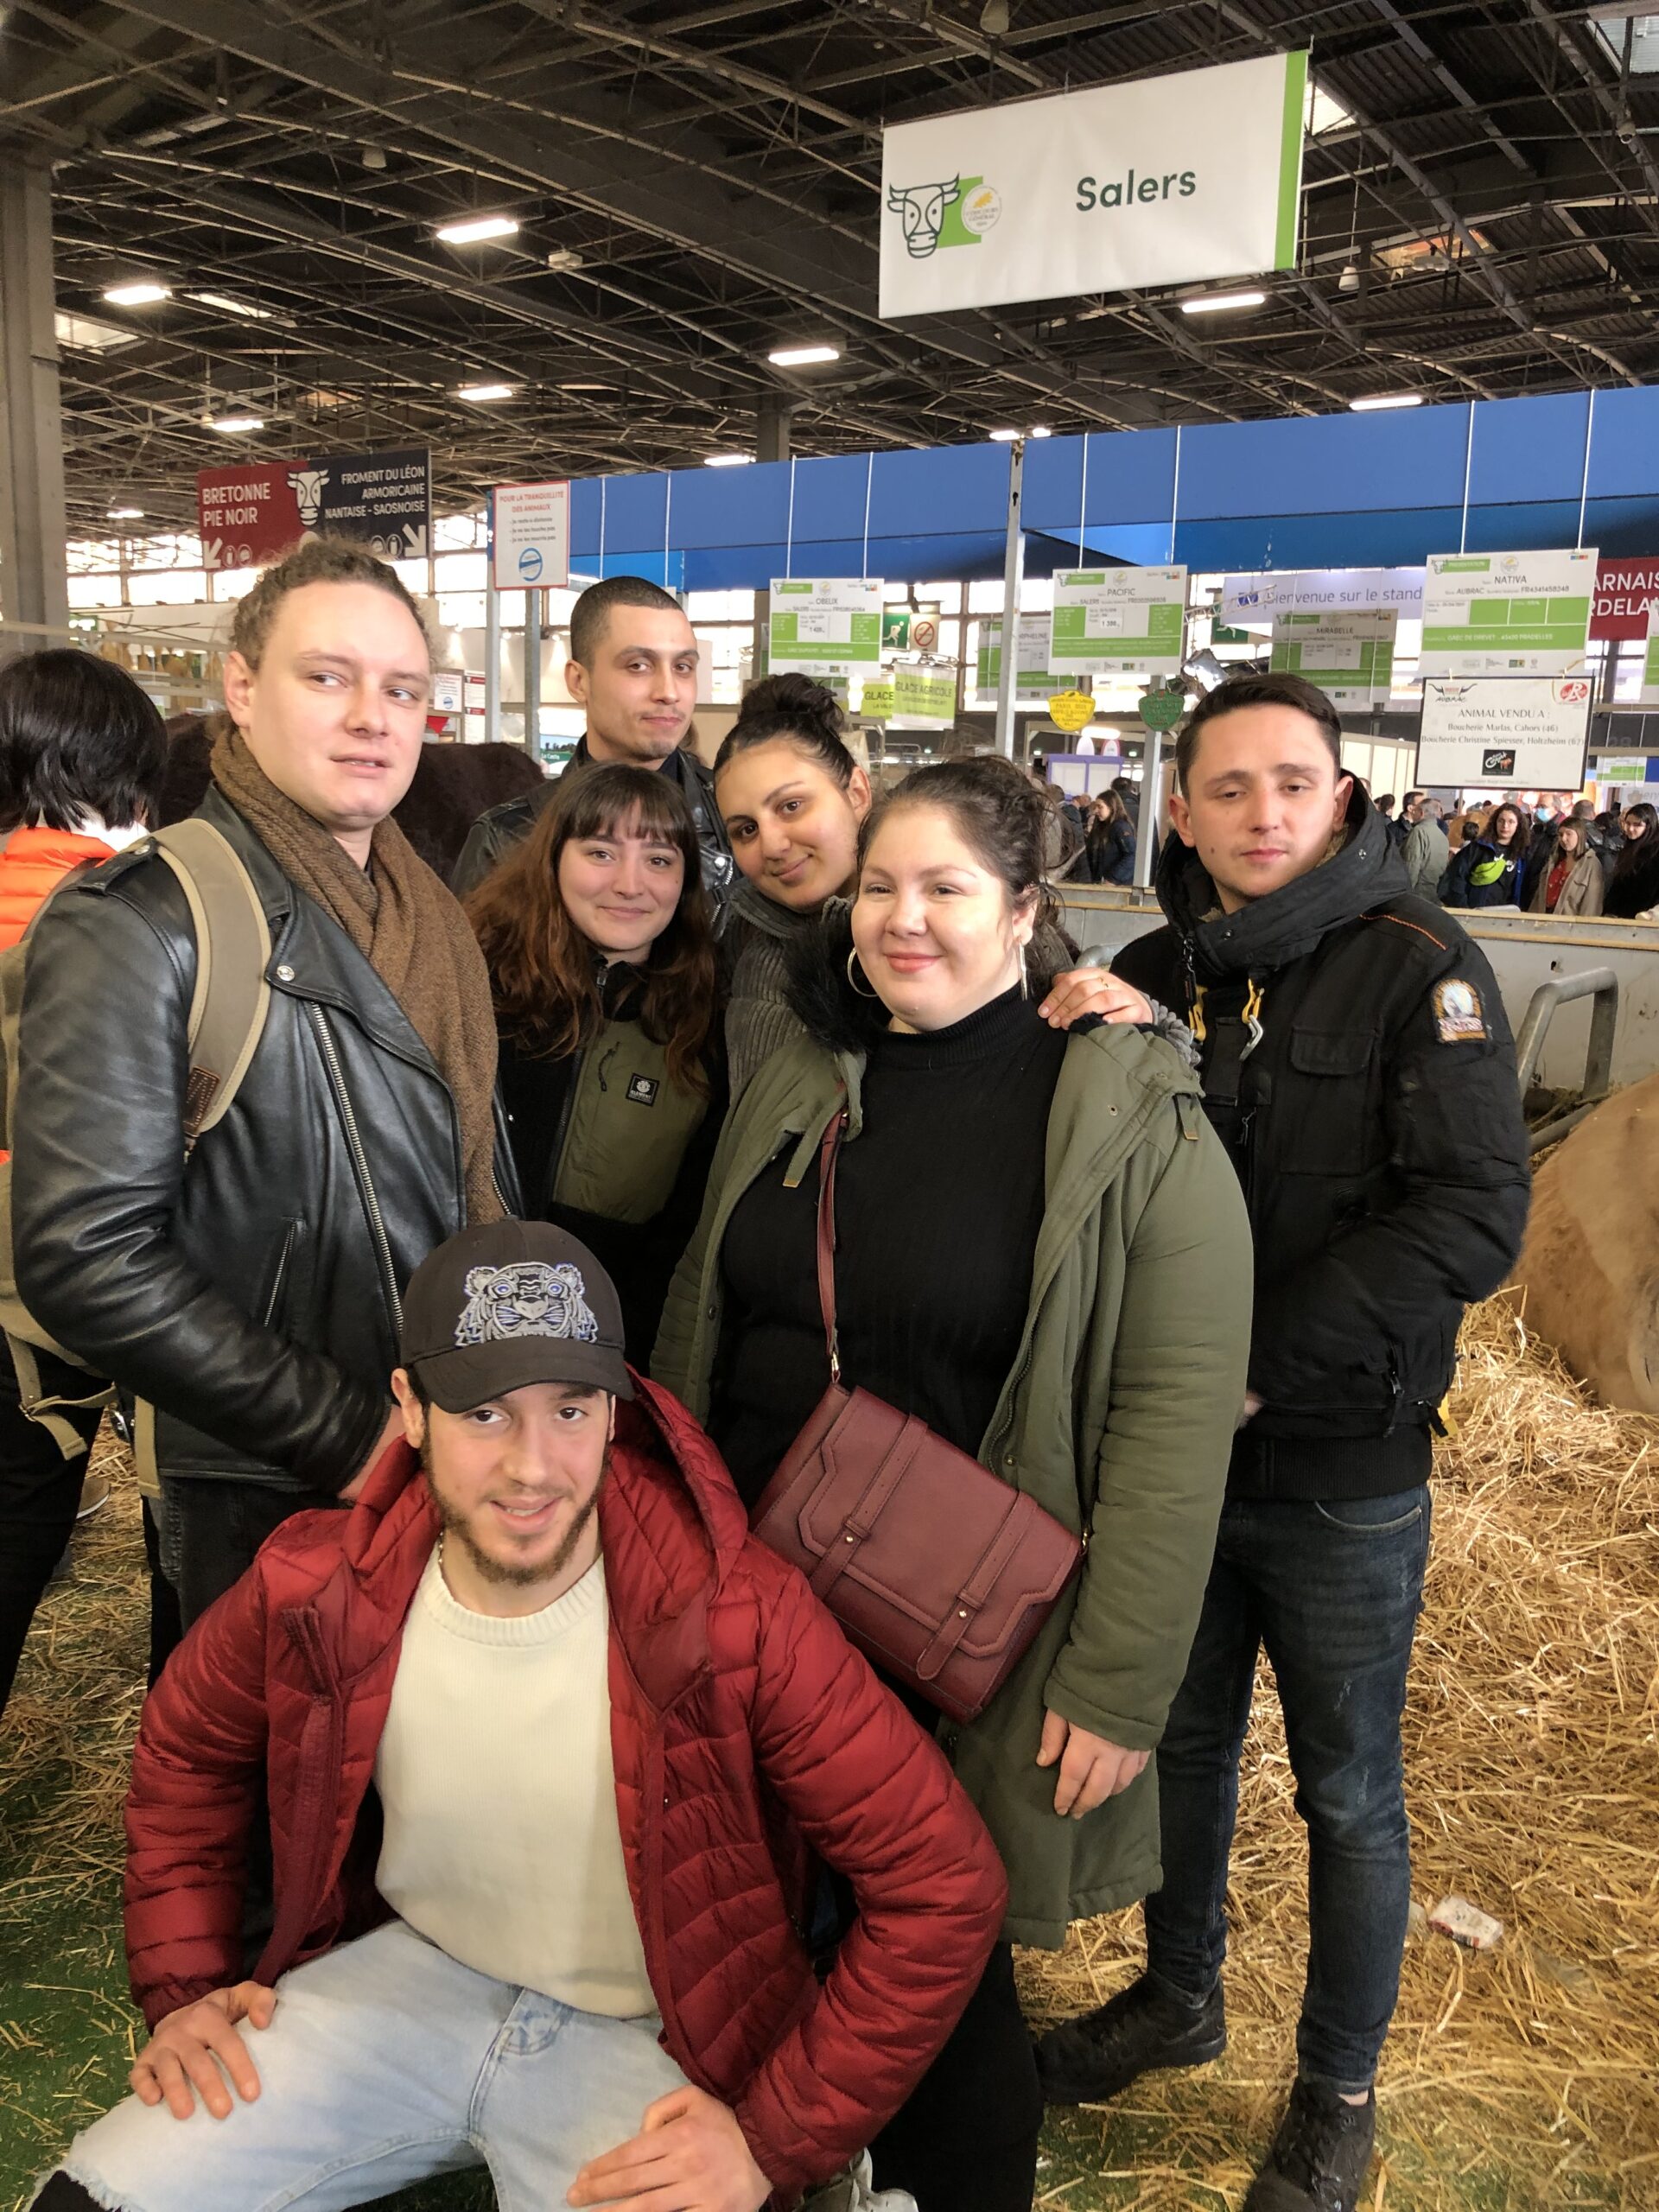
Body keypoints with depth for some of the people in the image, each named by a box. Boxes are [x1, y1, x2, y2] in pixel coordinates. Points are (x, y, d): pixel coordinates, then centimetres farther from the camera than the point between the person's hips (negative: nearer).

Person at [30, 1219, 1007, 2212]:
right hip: (410, 1971, 3)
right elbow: (185, 1752, 9)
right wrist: (186, 1987, 4)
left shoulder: (740, 1617, -27)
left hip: (648, 2042, -2)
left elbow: (945, 1881, -21)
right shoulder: (313, 1593, -15)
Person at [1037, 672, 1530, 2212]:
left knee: (1346, 1794, 13)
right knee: (1181, 1741, 21)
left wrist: (1260, 1362, -23)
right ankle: (1179, 1995, 45)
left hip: (1343, 1472, -4)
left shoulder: (1419, 967, -11)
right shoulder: (1142, 978, 3)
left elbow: (1475, 1218, -20)